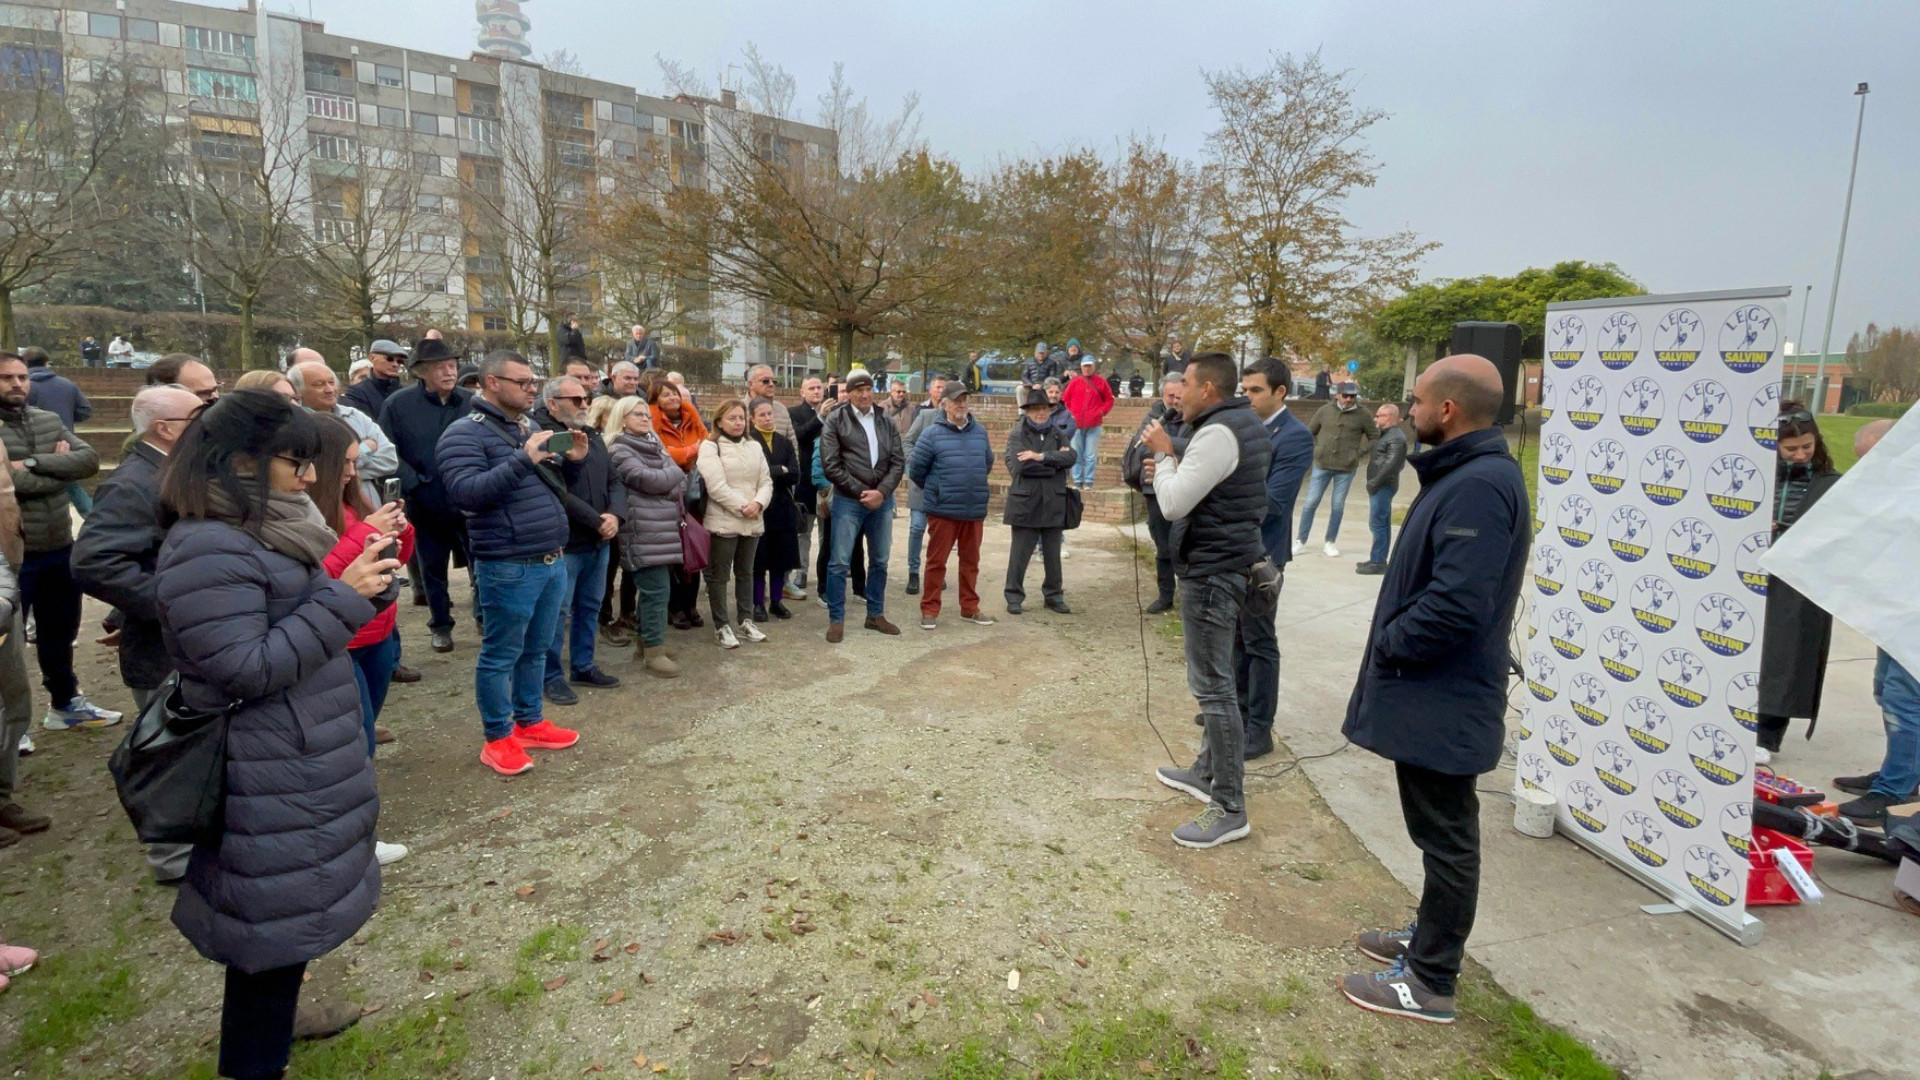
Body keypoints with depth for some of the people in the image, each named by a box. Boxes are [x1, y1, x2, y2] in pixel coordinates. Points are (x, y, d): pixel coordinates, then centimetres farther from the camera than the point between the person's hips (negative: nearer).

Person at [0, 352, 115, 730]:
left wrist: (34, 463, -18)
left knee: (60, 631, 20)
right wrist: (59, 466, -8)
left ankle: (65, 703, 36)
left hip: (60, 547, 6)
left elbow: (89, 460, -7)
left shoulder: (50, 421, 7)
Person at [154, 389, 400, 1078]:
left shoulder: (260, 531, 9)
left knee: (291, 903, 25)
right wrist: (343, 597, -25)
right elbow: (247, 667, -25)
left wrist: (358, 574, 6)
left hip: (298, 764, 10)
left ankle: (275, 1014, 45)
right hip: (271, 780, -10)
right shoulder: (208, 549, -22)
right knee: (276, 915, 4)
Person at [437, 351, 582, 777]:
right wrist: (524, 460, -27)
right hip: (508, 567, -8)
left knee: (536, 651, 17)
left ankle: (529, 722, 31)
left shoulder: (530, 430, 16)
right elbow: (465, 493, -22)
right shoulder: (466, 433, -9)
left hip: (552, 561, 8)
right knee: (500, 655, 4)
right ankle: (498, 738, 17)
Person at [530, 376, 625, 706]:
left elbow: (614, 481, 10)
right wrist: (597, 521, -18)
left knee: (590, 606, 17)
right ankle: (552, 676, 14)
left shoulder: (592, 437, 13)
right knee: (557, 611, 1)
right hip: (564, 542, -8)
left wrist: (614, 514, -9)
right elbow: (558, 492, -22)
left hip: (599, 541, 8)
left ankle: (583, 666, 30)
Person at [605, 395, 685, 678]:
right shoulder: (619, 450, -5)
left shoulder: (654, 445, 19)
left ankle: (646, 642, 24)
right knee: (657, 591, -8)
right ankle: (653, 652, -1)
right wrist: (674, 474, 2)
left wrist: (669, 485, -9)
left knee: (652, 590, 14)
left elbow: (679, 480, 12)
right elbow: (648, 480, -15)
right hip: (644, 530, -8)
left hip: (664, 527, 8)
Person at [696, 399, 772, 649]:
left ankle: (745, 620, 26)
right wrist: (742, 506, -17)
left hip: (752, 522, 6)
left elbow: (766, 481, 6)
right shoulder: (710, 447, -7)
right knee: (719, 575, 2)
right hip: (723, 521, -6)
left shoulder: (754, 446, 12)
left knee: (745, 572, 16)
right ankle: (722, 627, 10)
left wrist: (758, 503, -12)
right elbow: (716, 487, -16)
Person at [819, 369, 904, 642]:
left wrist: (881, 492, -12)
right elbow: (830, 465, -10)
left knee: (879, 561, 13)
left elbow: (898, 461, 4)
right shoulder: (835, 420, -3)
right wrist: (861, 492, -12)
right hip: (848, 500, -4)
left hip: (882, 499, 4)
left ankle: (875, 615, 27)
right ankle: (836, 620, 10)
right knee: (839, 563, -1)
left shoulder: (885, 422, 9)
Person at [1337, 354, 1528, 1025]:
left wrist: (1390, 644, -16)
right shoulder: (1464, 473, 10)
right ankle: (1431, 937, 40)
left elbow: (1456, 605, -30)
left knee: (1446, 836, 4)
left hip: (1444, 699, -10)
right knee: (1439, 830, 22)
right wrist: (1394, 643, 9)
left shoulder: (1480, 486, -23)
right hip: (1435, 692, 10)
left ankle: (1430, 982, 19)